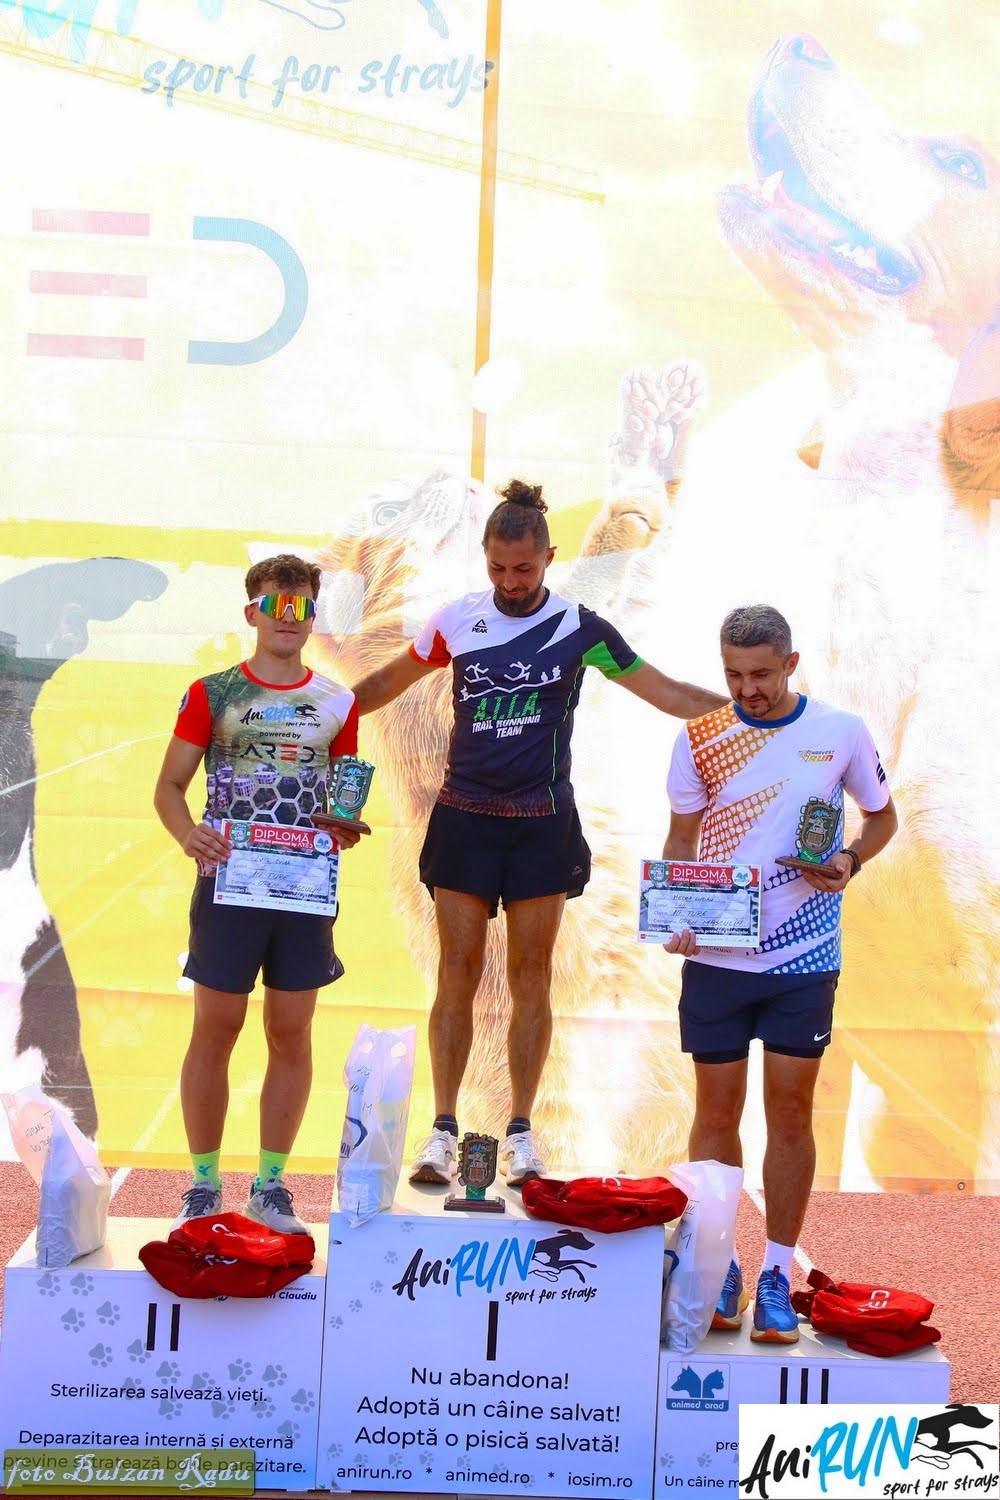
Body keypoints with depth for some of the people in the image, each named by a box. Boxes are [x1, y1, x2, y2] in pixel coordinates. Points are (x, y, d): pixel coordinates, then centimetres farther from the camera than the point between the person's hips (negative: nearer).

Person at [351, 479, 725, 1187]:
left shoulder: (579, 628, -2)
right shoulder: (458, 619, 2)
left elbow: (669, 693, 3)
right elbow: (388, 682, 17)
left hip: (542, 823, -1)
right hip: (465, 817, 1)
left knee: (531, 976, 3)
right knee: (458, 972, -1)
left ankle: (521, 1134, 12)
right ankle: (443, 1129, 7)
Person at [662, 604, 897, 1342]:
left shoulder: (841, 733, -1)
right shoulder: (699, 740, 0)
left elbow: (882, 816, 13)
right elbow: (681, 840, 5)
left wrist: (849, 859, -8)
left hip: (804, 958, 0)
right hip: (715, 957, 1)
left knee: (790, 1112, 3)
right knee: (716, 1112, 5)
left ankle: (777, 1275, 13)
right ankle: (717, 1267, 18)